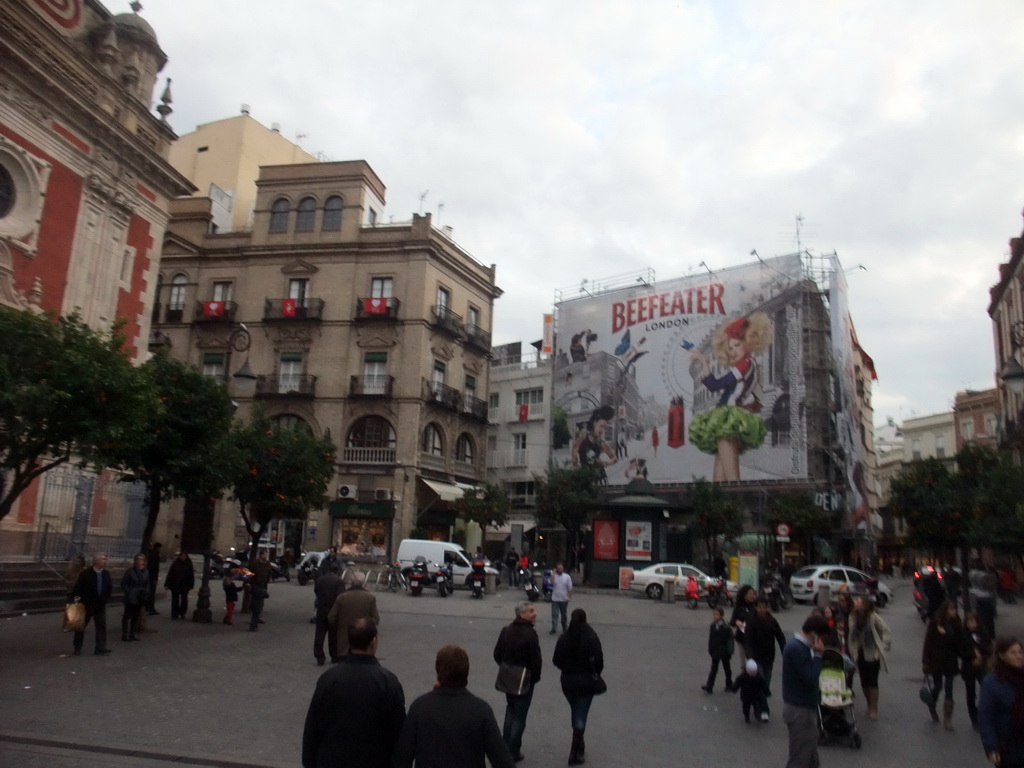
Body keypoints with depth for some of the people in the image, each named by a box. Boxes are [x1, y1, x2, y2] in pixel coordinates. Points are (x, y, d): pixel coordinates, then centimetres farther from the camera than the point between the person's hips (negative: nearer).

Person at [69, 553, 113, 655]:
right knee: (81, 626, 9)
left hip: (100, 605, 3)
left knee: (101, 626, -2)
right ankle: (77, 648, 23)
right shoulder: (86, 574, -10)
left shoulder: (106, 574, 3)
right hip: (86, 605, -3)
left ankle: (100, 648, -1)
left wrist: (105, 599, -2)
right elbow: (78, 588, -10)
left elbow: (110, 588, 7)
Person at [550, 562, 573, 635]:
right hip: (555, 599, -1)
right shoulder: (554, 576, -2)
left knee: (564, 615, 14)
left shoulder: (567, 577, -1)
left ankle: (564, 628, 29)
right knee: (554, 614, -5)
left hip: (564, 599, 1)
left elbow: (570, 588, 1)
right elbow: (551, 582, -24)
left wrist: (570, 597, -4)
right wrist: (554, 573, -21)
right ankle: (554, 629, -1)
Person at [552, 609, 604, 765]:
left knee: (575, 713, 23)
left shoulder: (564, 637, -6)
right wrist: (596, 675, 3)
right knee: (581, 715, 5)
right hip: (586, 682, -3)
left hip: (567, 681, 3)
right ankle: (574, 753, 4)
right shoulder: (591, 637, -15)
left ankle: (579, 744, 37)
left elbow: (556, 660, -3)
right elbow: (598, 660, -17)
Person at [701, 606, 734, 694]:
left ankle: (729, 684, 34)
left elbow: (730, 640, -15)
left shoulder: (726, 628, -19)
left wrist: (729, 651, -15)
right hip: (715, 652, 4)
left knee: (727, 668, 16)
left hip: (724, 652, -4)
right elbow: (710, 639, 2)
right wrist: (710, 650, 1)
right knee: (713, 669, 4)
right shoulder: (713, 626, -4)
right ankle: (709, 687, 2)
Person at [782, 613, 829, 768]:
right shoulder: (797, 648, -24)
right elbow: (810, 679, -26)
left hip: (803, 706, 10)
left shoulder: (797, 645, 8)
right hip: (800, 709, -10)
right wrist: (817, 655, -19)